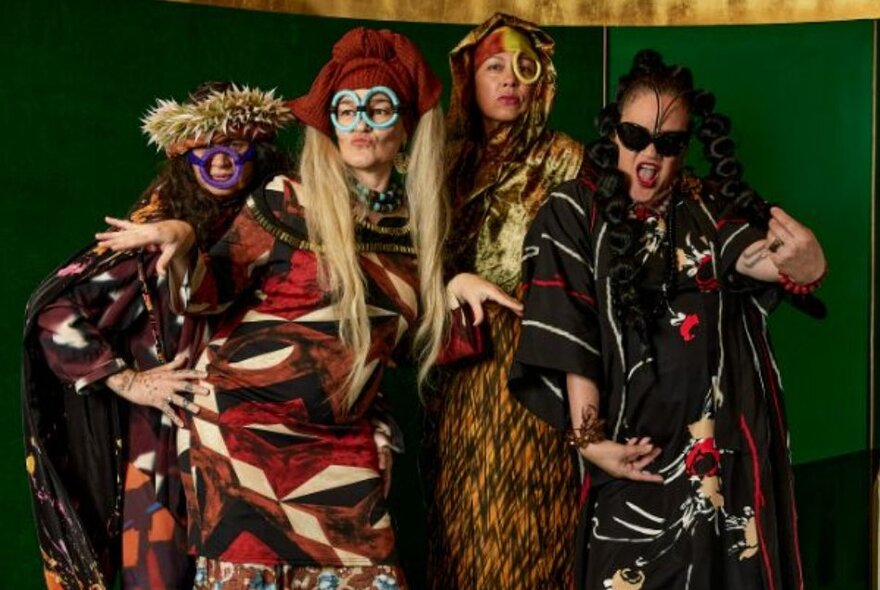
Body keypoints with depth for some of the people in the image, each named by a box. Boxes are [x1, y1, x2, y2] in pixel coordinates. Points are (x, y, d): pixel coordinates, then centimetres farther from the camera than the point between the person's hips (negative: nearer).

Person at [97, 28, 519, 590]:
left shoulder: (416, 221, 7)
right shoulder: (286, 201, -5)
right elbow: (211, 289, -6)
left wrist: (454, 288, 2)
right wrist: (181, 244, -25)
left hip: (341, 441, 4)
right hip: (246, 420, -4)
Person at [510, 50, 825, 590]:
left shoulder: (712, 206, 5)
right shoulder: (576, 214, -2)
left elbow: (754, 256, -16)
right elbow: (573, 342, -7)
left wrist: (802, 261, -39)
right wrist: (589, 438, -13)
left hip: (726, 440, 2)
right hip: (636, 444, -2)